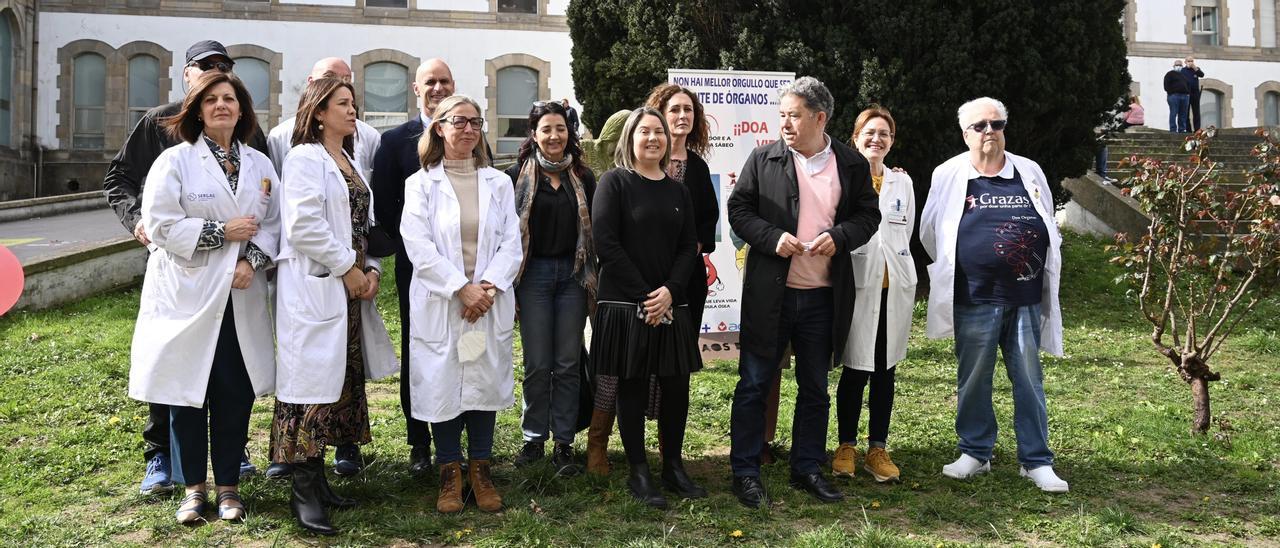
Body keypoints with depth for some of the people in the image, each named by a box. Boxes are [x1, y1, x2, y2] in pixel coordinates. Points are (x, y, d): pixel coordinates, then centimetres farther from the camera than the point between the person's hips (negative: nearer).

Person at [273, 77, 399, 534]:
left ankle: (317, 477, 18)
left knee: (343, 381, 9)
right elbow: (303, 226, -17)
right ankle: (304, 491, -1)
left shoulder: (352, 163, 19)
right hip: (315, 287, -8)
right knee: (313, 381, -7)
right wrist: (348, 269, -13)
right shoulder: (304, 159, -6)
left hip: (351, 289, 8)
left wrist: (372, 269, 2)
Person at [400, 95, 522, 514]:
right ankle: (450, 474, 16)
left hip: (490, 302, 2)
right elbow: (419, 246, -8)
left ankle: (481, 471, 18)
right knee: (443, 384, 3)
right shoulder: (421, 183, 2)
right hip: (440, 304, -2)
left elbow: (511, 244, 3)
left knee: (486, 382, 6)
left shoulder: (498, 183, 9)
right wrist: (461, 288, -15)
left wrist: (489, 286, -12)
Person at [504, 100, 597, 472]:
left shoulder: (583, 177, 8)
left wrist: (593, 276, 5)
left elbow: (593, 229, 10)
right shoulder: (518, 175, 0)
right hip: (534, 273, -2)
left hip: (573, 274, 2)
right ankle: (534, 438, 17)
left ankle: (564, 442, 13)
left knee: (568, 363, 4)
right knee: (537, 364, 2)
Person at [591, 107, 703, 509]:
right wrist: (644, 296, -13)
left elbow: (689, 246, 8)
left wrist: (670, 291, -9)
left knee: (677, 386, 5)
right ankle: (638, 473, 13)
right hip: (626, 305, -4)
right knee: (632, 387, 2)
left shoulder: (678, 190, 13)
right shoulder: (615, 182, -1)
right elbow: (606, 243, -10)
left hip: (670, 306, 4)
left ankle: (674, 466, 20)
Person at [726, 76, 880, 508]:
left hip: (823, 297, 2)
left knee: (814, 388, 13)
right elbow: (738, 209, 0)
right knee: (754, 384, 4)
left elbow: (869, 215, 8)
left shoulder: (852, 164, 3)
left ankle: (807, 469, 27)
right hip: (769, 292, -2)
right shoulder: (764, 159, -1)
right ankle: (745, 473, 15)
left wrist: (839, 237, -12)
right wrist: (772, 237, -16)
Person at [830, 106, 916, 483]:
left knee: (885, 370, 7)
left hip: (894, 286, 4)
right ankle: (846, 447, 13)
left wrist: (890, 259, 13)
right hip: (857, 283, -4)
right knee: (855, 370, -2)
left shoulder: (902, 182, 14)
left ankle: (878, 449, 15)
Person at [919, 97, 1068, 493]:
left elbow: (1050, 234, 17)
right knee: (973, 379, 8)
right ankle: (975, 453, 23)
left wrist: (1045, 277, 14)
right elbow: (930, 234, 11)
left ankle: (1037, 461, 15)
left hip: (1026, 298, 2)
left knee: (1029, 380, 5)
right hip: (974, 300, -1)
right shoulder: (948, 175, 1)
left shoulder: (1030, 173, 7)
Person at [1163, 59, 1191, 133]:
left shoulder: (1184, 75, 25)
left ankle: (1182, 129, 9)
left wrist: (1188, 93, 11)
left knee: (1183, 114, 5)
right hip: (1174, 96, -6)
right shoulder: (1170, 74, 4)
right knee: (1173, 114, -9)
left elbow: (1188, 85, 27)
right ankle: (1173, 130, -9)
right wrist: (1171, 93, -14)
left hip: (1185, 96, 6)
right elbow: (1166, 86, -5)